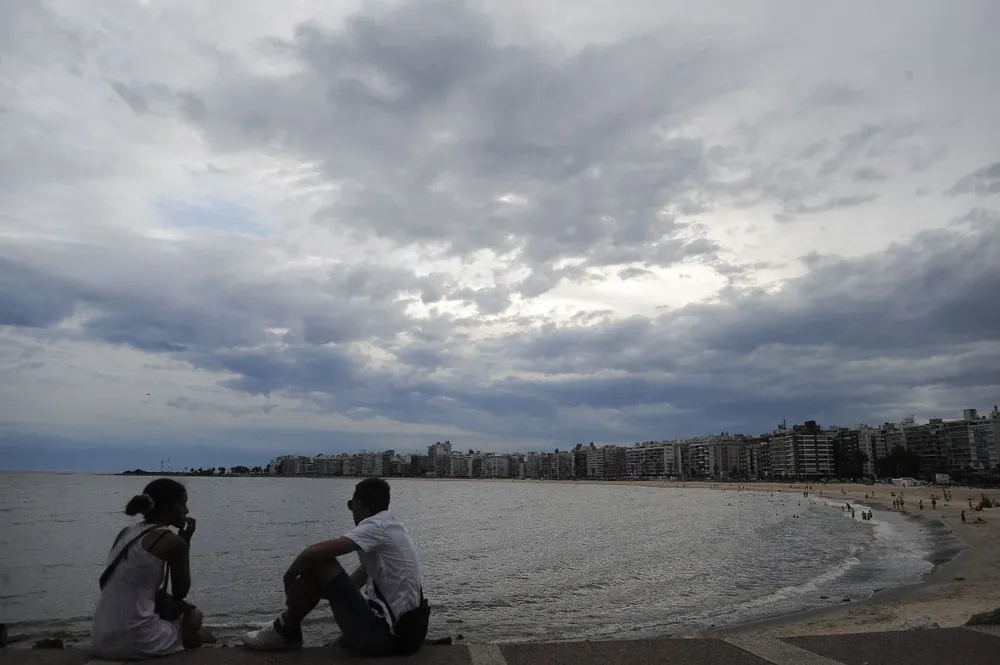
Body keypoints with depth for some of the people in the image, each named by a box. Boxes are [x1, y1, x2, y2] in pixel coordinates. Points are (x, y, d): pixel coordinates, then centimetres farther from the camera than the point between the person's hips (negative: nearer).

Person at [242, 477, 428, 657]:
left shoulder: (376, 526, -13)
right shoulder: (392, 527, 15)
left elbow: (314, 552, -21)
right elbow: (359, 577, 23)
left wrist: (289, 577, -1)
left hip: (380, 634, -10)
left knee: (318, 564, -8)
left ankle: (285, 631, 10)